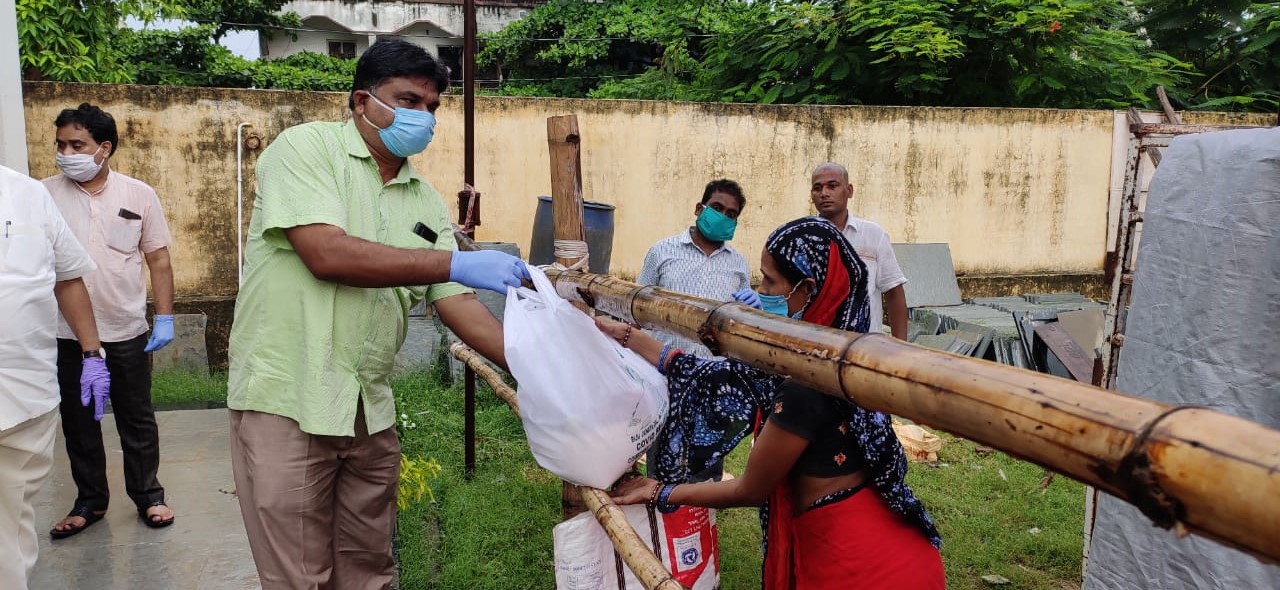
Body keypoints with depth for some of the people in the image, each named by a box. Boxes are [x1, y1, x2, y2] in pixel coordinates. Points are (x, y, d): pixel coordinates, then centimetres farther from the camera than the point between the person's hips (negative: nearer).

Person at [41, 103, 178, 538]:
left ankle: (148, 495, 25)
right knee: (78, 423, 13)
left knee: (137, 420, 10)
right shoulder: (44, 194, -1)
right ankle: (90, 501, 28)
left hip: (126, 333, -1)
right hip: (67, 334, 1)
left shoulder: (139, 195, -1)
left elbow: (159, 260, 2)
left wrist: (165, 318, -4)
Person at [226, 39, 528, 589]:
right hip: (288, 400, -5)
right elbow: (327, 254, -21)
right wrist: (456, 263, -23)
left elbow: (457, 302, 5)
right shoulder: (307, 147, -7)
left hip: (371, 409, 6)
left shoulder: (425, 201, 10)